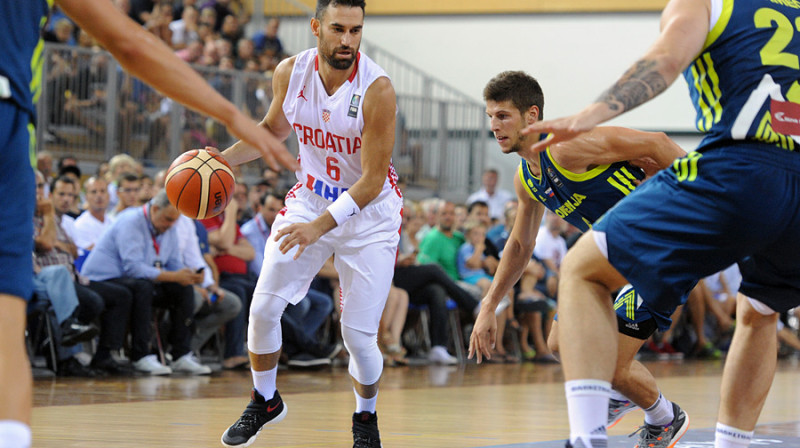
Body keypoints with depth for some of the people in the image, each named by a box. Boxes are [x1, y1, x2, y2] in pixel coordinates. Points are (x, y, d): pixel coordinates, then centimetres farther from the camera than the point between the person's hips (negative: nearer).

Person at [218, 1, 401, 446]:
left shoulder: (377, 89, -26)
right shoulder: (291, 72, -11)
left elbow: (372, 180, -25)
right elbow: (275, 128, 12)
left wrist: (321, 226, -36)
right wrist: (224, 159, -3)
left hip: (369, 213, -4)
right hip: (309, 198, 4)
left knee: (358, 334, -7)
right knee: (263, 308, -2)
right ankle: (265, 402, 23)